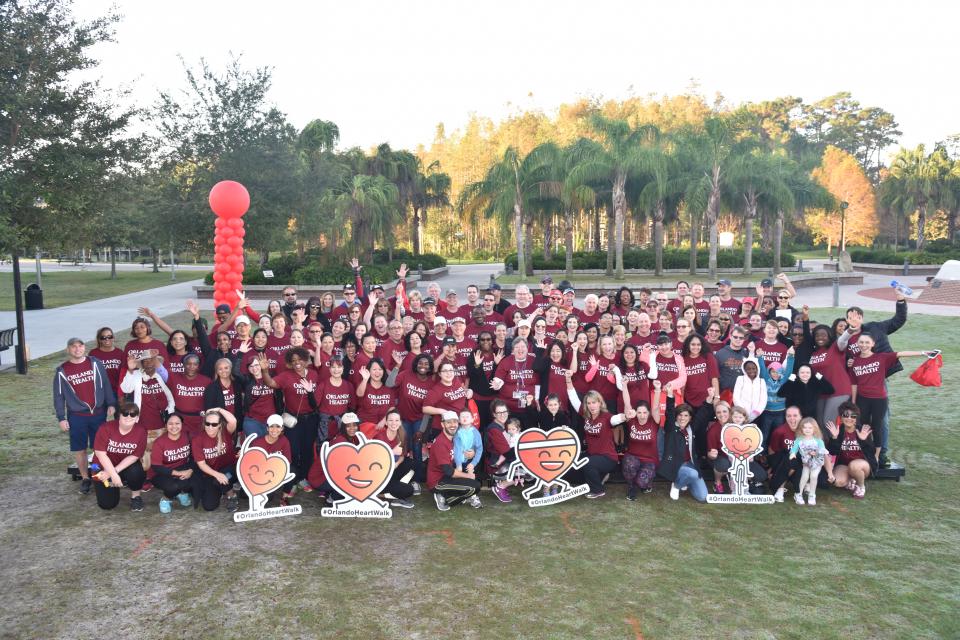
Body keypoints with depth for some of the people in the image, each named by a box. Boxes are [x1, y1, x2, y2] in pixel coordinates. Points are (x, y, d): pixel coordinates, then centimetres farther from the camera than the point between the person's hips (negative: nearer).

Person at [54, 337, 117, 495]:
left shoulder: (95, 364, 0)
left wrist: (111, 404, -2)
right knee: (80, 449, 7)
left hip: (99, 414, 0)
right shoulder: (62, 371, -1)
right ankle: (85, 478, 21)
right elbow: (59, 396, 3)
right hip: (76, 417, 0)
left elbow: (106, 384, 3)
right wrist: (61, 418, 0)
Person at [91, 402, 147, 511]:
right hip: (104, 467, 0)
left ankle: (135, 497, -3)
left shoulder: (141, 432, -17)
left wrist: (115, 471, -23)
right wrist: (114, 475, -25)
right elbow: (100, 454, -21)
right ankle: (112, 485, 26)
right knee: (107, 504, -9)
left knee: (136, 472, -35)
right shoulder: (106, 428, -21)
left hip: (126, 465, 0)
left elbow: (134, 456, -14)